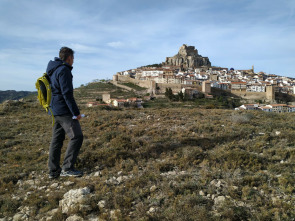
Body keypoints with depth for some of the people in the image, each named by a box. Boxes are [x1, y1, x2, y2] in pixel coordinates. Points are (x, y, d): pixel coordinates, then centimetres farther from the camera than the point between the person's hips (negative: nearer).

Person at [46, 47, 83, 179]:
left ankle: (53, 170, 16)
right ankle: (67, 168, -2)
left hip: (55, 111, 10)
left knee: (57, 139, 11)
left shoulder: (53, 70, 18)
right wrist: (76, 112, -16)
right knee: (76, 137, -5)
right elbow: (67, 93, -19)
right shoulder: (64, 70, -13)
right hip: (64, 111, -10)